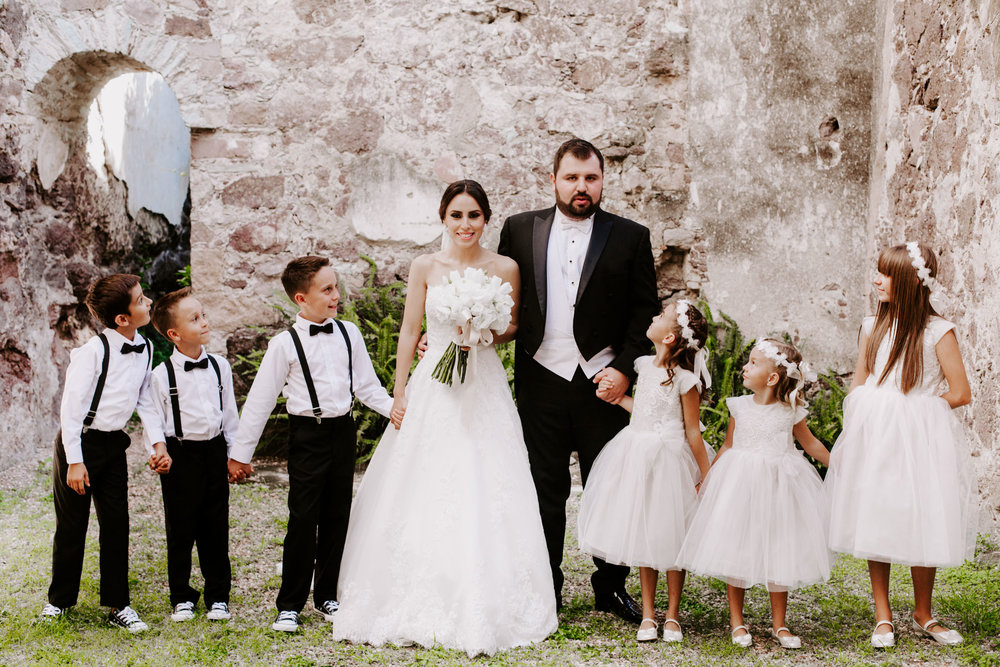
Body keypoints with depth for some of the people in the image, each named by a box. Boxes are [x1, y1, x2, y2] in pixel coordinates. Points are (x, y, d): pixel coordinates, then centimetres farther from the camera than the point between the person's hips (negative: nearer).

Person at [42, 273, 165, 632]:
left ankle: (118, 605, 14)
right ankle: (60, 600, 26)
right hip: (79, 443, -5)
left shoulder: (145, 349, 1)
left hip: (114, 444, 6)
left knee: (116, 523, 5)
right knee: (71, 525, 6)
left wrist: (158, 443, -2)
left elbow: (145, 400, 10)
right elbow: (71, 407, -16)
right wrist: (74, 461, -16)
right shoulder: (93, 351, -19)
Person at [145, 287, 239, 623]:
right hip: (180, 455, -3)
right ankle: (181, 598, 21)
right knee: (180, 531, 6)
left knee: (216, 529, 10)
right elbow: (152, 417, -5)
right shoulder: (161, 374, -8)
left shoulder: (219, 366, 4)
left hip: (214, 451, 3)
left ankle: (218, 596, 22)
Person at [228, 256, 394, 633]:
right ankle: (289, 605, 9)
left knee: (337, 517, 11)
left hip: (343, 431, 4)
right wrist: (240, 453, -3)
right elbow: (259, 400, -4)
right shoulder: (285, 344, -8)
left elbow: (367, 385, 12)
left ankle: (326, 597, 25)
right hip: (308, 435, -4)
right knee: (303, 520, -3)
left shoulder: (348, 334, 5)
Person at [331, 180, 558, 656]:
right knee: (423, 497, 1)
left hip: (484, 390, 0)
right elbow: (409, 331, 5)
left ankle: (479, 610, 6)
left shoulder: (505, 268, 2)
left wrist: (487, 334, -11)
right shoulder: (425, 267, 2)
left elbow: (514, 328, 11)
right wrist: (399, 393, 2)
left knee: (482, 496, -3)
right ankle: (421, 604, 12)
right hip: (432, 390, 1)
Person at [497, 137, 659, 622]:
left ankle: (612, 587, 21)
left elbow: (646, 313, 2)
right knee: (544, 491, 7)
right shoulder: (520, 230, 7)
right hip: (541, 382, 1)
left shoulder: (630, 237, 3)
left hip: (603, 383, -1)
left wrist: (624, 370, -7)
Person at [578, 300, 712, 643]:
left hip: (668, 460, -6)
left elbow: (692, 432, -9)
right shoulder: (644, 365, 5)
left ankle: (672, 615, 18)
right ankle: (648, 613, 21)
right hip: (637, 456, 6)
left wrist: (707, 479, -8)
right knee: (642, 535, 11)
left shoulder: (684, 378, -14)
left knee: (670, 537, 4)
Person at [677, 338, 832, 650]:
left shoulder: (790, 412, -6)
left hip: (778, 485, -1)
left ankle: (778, 624, 19)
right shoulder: (739, 407, -2)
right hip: (740, 483, 1)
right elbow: (728, 446, 9)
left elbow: (810, 443, 10)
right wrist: (705, 478, 9)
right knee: (736, 551, 4)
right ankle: (736, 620, 18)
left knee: (779, 553, 5)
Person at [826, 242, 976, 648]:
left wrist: (915, 409, 0)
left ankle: (923, 615, 21)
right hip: (873, 436, 4)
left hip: (920, 439, -4)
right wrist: (856, 432, 3)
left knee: (922, 527, 2)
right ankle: (882, 617, 15)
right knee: (875, 522, 4)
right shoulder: (873, 327, 7)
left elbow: (960, 393, -7)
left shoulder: (938, 331, -7)